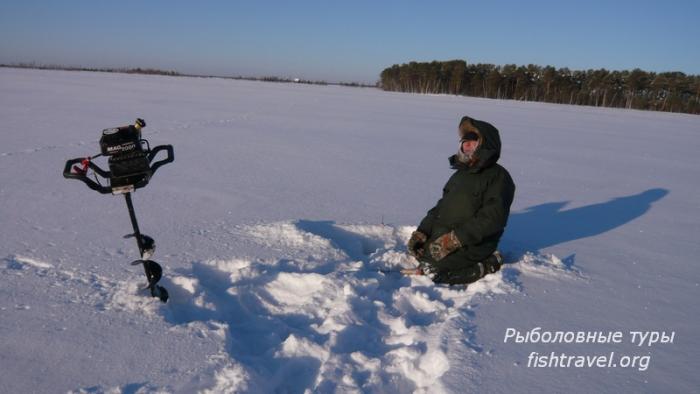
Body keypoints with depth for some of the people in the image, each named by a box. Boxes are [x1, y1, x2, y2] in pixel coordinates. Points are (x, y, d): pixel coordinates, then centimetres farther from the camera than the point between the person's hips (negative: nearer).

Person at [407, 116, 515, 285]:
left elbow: (492, 218, -20)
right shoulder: (461, 173, 19)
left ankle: (486, 266, -6)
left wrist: (454, 239, -26)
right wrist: (422, 231, 1)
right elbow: (442, 206, 16)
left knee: (431, 270, -22)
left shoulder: (498, 176, -9)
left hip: (473, 244, -9)